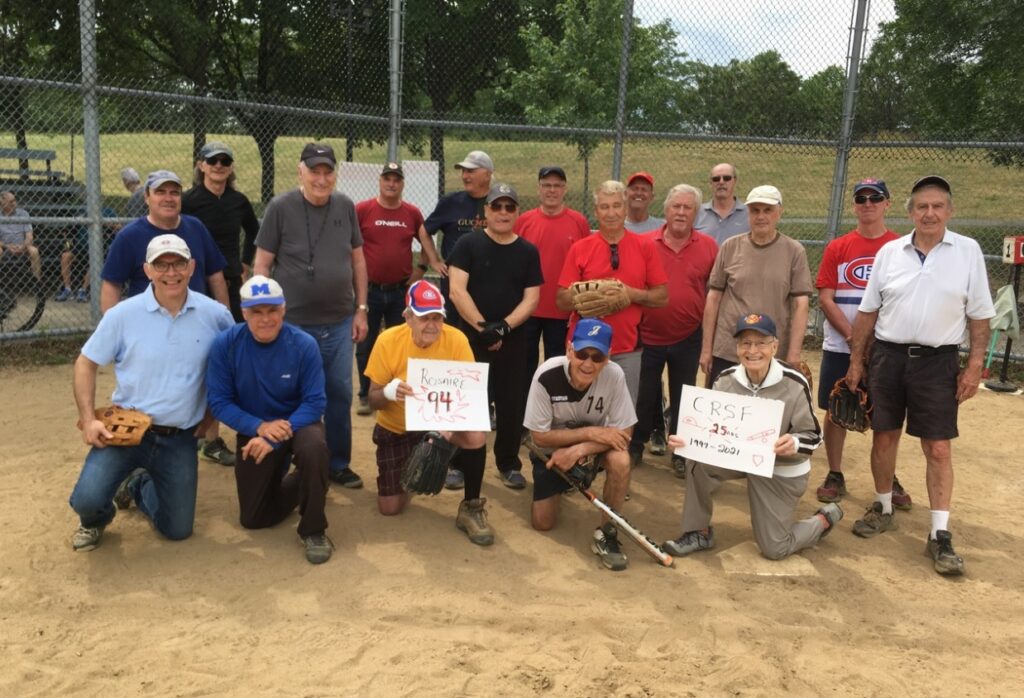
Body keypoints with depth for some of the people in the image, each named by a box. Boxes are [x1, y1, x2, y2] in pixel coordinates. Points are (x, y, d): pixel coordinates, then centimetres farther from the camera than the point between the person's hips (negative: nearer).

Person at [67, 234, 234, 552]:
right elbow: (85, 364, -1)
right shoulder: (123, 314, -9)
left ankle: (137, 486, 41)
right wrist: (88, 419, -11)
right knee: (88, 499, -23)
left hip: (180, 439, 2)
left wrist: (211, 413, 3)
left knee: (177, 530, 8)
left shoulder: (215, 315, -6)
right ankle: (95, 521, 19)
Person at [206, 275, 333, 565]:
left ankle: (313, 530, -16)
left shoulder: (304, 344, -21)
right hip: (253, 430, 2)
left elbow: (315, 402, -20)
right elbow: (219, 402, -14)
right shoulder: (225, 344, -18)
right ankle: (294, 483, 37)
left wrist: (275, 439, -31)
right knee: (253, 519, 6)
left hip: (298, 423, -2)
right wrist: (260, 427, -28)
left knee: (314, 448, -39)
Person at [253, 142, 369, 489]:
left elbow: (357, 259, 10)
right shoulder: (280, 207, -7)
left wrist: (360, 309, 8)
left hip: (339, 323, 4)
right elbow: (262, 263, -5)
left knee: (340, 394, 11)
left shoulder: (345, 206, 4)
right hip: (292, 323, -4)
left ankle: (339, 464, 26)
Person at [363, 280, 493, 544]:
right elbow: (373, 400, -12)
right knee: (389, 509, -2)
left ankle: (471, 508, -8)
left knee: (476, 436, -33)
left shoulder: (456, 339, -19)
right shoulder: (388, 340, -17)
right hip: (396, 429, 1)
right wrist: (388, 392, -37)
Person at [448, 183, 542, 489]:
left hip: (513, 340, 2)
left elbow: (531, 298, 0)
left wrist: (504, 326, -15)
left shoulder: (528, 251, 5)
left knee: (512, 404, 7)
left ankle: (509, 464, 22)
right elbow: (457, 291, -11)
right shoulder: (469, 244, -2)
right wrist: (482, 327, -18)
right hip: (471, 337, -2)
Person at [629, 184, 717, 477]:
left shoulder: (708, 247, -2)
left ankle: (681, 453, 26)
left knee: (683, 398, 13)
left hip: (688, 339, 1)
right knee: (644, 396, 12)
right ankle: (635, 447, 28)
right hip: (648, 336, 0)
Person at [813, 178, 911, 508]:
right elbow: (825, 299, -1)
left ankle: (889, 480, 20)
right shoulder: (837, 248, 3)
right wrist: (853, 335, -12)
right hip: (839, 348, 1)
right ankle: (835, 476, 19)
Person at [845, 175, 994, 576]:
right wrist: (856, 361, 7)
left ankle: (940, 535, 7)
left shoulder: (968, 252, -1)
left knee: (938, 449, -1)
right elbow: (868, 311, 8)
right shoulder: (889, 252, 3)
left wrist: (975, 366, -5)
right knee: (884, 437, 11)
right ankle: (883, 509, 30)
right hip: (888, 356, 2)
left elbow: (979, 315, 1)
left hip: (937, 362, -2)